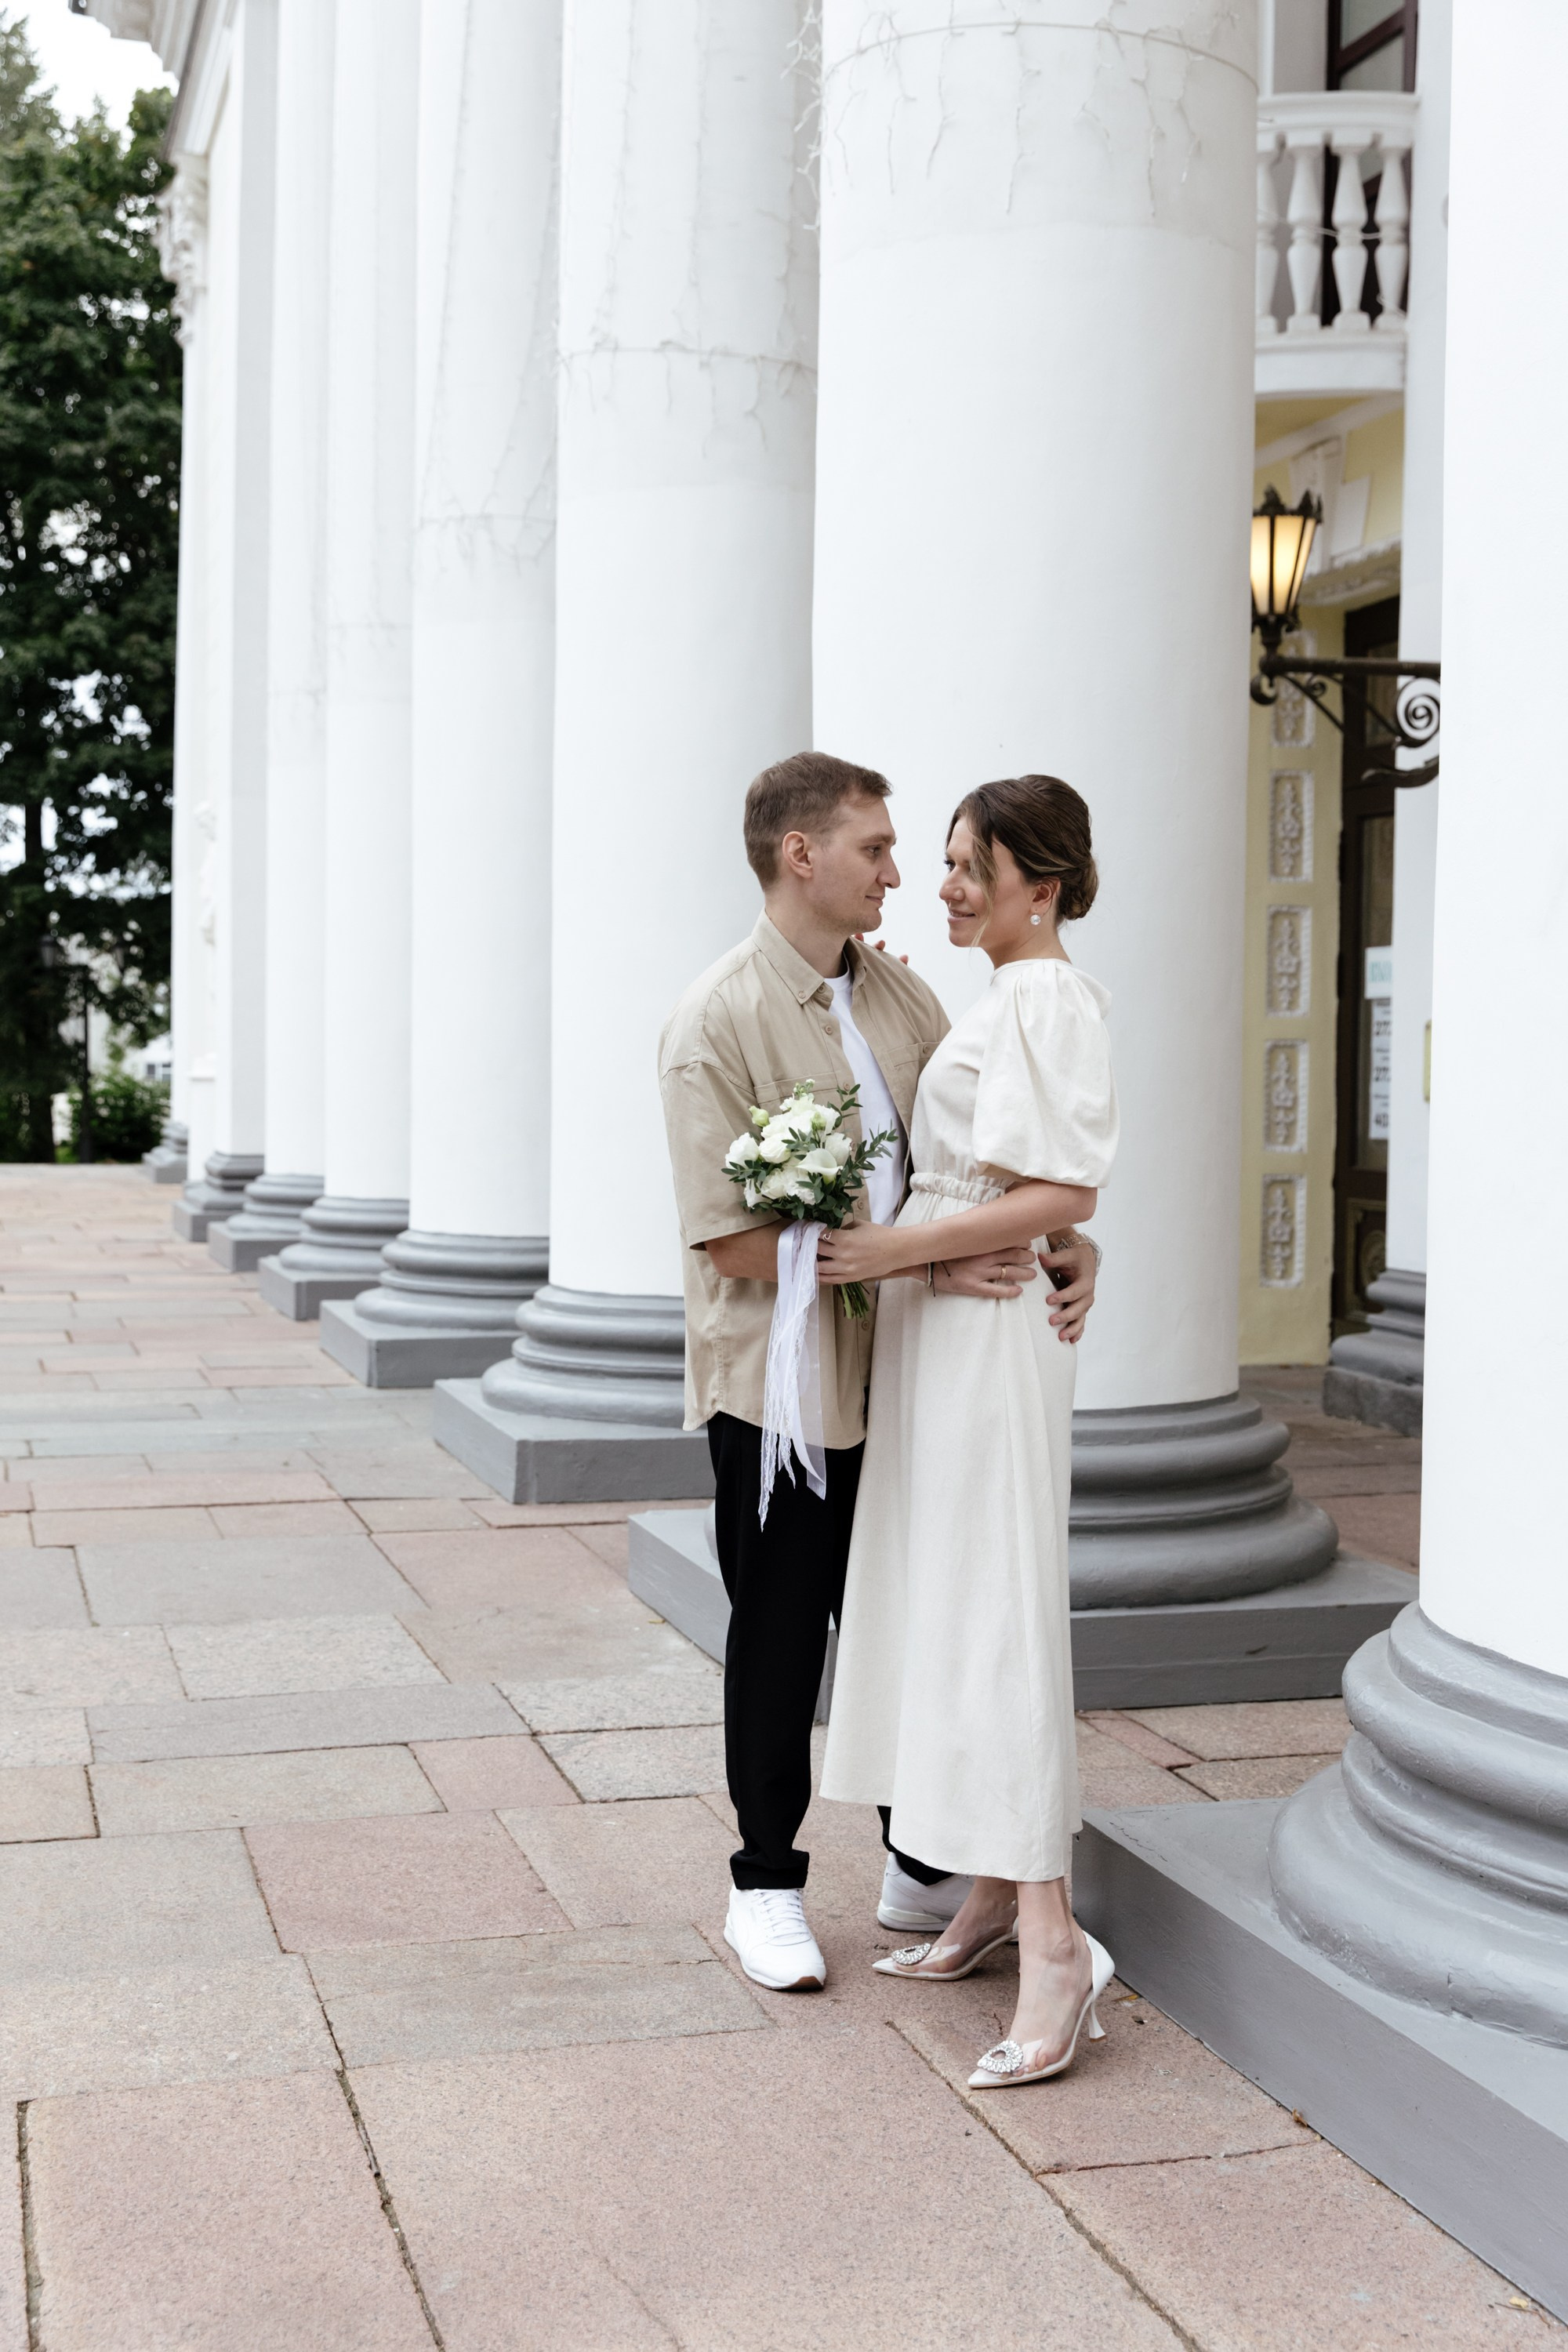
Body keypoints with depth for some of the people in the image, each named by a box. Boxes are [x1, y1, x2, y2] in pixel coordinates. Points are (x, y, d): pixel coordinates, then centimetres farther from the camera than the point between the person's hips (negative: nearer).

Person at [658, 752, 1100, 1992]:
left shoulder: (899, 992, 7)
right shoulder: (718, 1020, -14)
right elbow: (733, 1241, -19)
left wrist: (1069, 1239, -7)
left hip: (902, 1377, 6)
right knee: (780, 1641, 8)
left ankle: (924, 1867, 31)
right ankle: (767, 1883, 25)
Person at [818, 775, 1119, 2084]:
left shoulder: (1046, 999, -13)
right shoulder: (1009, 997, 17)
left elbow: (1062, 1196, -22)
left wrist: (896, 1249, -19)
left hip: (986, 1337, -10)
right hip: (938, 1336, 10)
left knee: (994, 1614, -11)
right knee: (940, 1606, 13)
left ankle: (1053, 1943, -9)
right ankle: (992, 1894, 22)